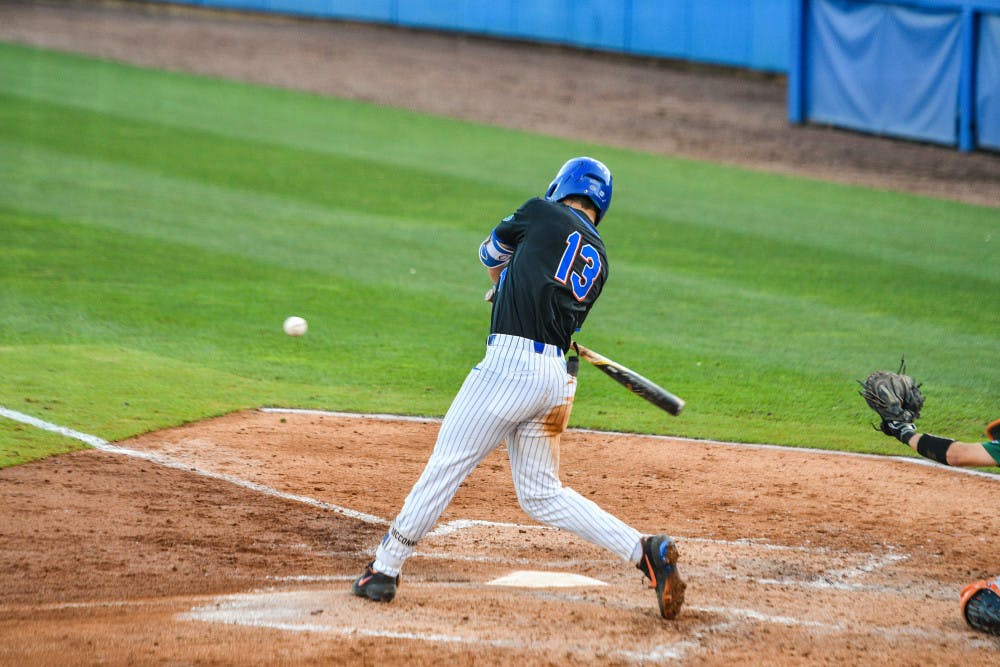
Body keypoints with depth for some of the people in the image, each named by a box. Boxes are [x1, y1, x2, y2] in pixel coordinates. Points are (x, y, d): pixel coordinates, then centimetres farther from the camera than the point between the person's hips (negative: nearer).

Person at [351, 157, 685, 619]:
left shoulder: (543, 213, 4)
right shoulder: (599, 260, 18)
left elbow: (491, 252, 21)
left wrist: (502, 283, 43)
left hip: (511, 364, -7)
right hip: (558, 377, 7)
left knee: (446, 465, 0)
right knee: (542, 495, 13)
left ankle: (385, 569, 5)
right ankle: (644, 550, 0)